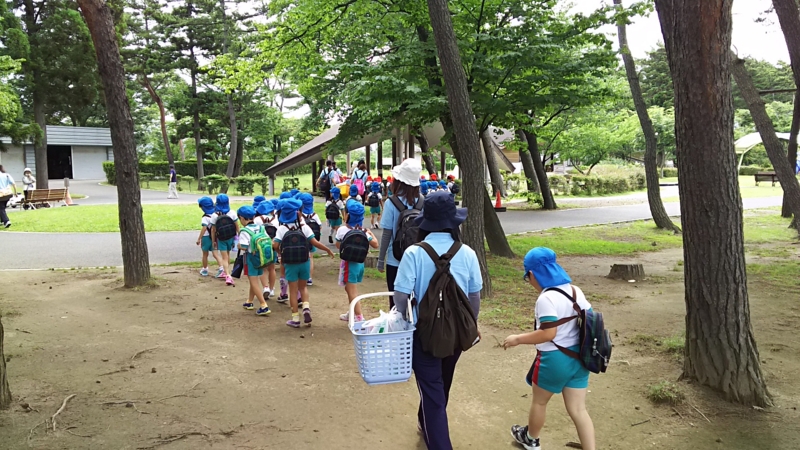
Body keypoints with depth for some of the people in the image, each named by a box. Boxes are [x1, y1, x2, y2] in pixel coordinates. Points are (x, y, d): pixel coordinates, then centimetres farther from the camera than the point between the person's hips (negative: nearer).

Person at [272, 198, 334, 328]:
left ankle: (295, 319, 12)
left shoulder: (282, 228, -7)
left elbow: (275, 245, -14)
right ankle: (306, 307, -2)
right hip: (304, 262, 1)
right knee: (303, 287, 21)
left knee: (293, 290, 8)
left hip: (290, 263, -1)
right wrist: (328, 249, 3)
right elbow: (314, 242, -10)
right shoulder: (304, 227, -6)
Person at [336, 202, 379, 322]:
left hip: (349, 263, -7)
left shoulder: (342, 230, -13)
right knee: (350, 289, 24)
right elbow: (375, 245, 3)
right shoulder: (363, 231, 0)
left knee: (353, 293, -3)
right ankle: (351, 314, 36)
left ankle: (360, 318, -6)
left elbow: (338, 246, 1)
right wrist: (371, 233, 18)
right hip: (360, 262, 7)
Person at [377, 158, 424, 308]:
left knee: (396, 300, 9)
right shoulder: (423, 202, -4)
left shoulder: (392, 203, -13)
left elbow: (387, 235, -10)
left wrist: (380, 259, 0)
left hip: (395, 260, -3)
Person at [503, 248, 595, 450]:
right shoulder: (576, 291, 3)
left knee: (539, 402, 20)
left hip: (554, 359, -6)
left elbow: (548, 333, -26)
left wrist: (517, 339, -16)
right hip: (578, 357, 6)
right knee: (578, 410, 11)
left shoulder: (546, 298, -21)